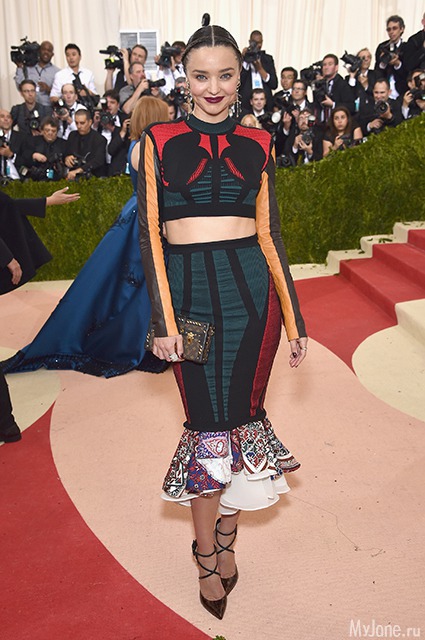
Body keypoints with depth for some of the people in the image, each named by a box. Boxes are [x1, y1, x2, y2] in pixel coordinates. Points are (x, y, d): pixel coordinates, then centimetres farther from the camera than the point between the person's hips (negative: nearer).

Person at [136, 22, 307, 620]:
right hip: (189, 290, -2)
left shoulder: (257, 144, 10)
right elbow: (150, 234, -1)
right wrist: (163, 319, -8)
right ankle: (208, 557, 27)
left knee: (242, 417, 9)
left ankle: (224, 538, 33)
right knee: (207, 426, 5)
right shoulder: (159, 141, 4)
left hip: (252, 289, 2)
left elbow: (269, 234, 9)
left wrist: (294, 320, 7)